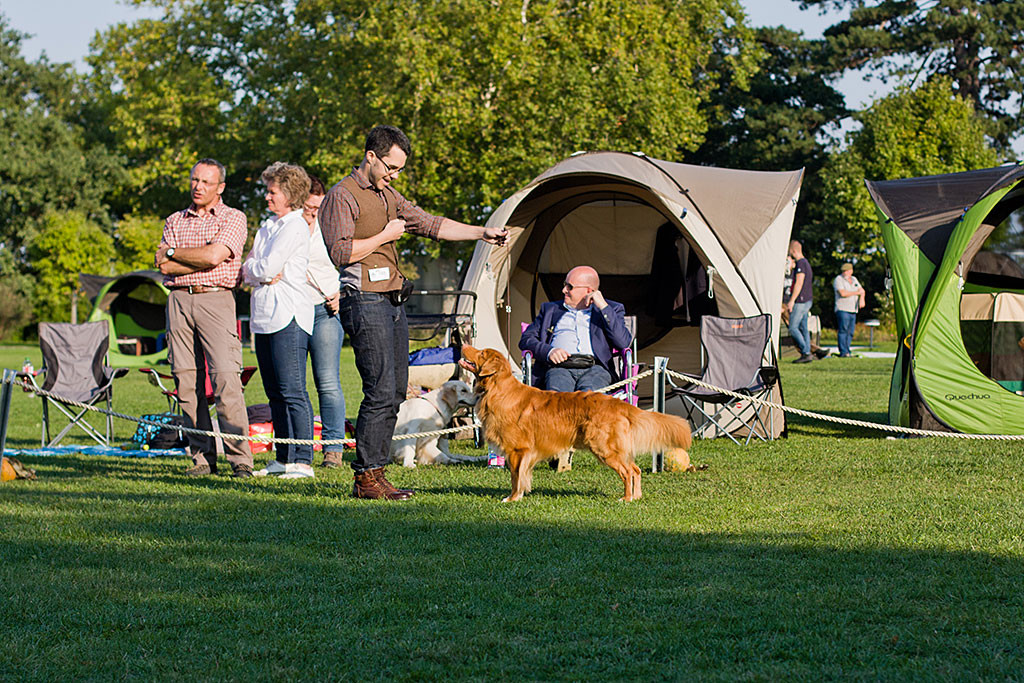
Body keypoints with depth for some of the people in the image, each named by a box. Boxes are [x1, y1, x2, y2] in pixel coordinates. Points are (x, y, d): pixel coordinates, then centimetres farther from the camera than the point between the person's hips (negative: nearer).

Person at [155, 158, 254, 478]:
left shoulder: (233, 218, 5)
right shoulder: (175, 221, 17)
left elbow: (214, 256, -12)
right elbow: (165, 267, 3)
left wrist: (172, 252, 0)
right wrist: (203, 258, -5)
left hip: (216, 300, -4)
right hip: (179, 300, 4)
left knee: (225, 377, -14)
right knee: (187, 380, 0)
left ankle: (239, 457, -13)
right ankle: (202, 457, 4)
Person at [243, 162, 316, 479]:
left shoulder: (295, 227, -8)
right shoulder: (268, 225, 19)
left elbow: (266, 269, -15)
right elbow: (249, 272, 14)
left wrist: (251, 268, 5)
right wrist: (261, 273, -7)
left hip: (288, 316, -9)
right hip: (264, 316, 9)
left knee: (292, 391, -10)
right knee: (275, 392, 10)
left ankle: (302, 461, -11)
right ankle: (283, 458, 15)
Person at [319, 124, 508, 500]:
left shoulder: (388, 196, 19)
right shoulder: (342, 196, -8)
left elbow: (430, 224, 22)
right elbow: (340, 252, -17)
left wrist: (481, 232, 15)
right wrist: (385, 235, -10)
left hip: (393, 301, 9)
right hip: (365, 301, -9)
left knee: (394, 392, 8)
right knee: (381, 392, -14)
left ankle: (374, 472, 12)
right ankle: (366, 477, -10)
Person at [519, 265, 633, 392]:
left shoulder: (612, 309, 23)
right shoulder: (550, 309, 31)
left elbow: (624, 342, 6)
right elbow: (526, 339, 20)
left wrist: (603, 307, 4)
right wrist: (548, 351, -2)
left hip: (595, 368, -1)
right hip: (559, 367, 1)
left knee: (588, 393, -39)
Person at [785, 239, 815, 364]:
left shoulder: (800, 263, -14)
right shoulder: (806, 262, 18)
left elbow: (799, 283, -20)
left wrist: (792, 300, -19)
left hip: (801, 301, -10)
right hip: (807, 300, 10)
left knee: (793, 328, -9)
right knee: (803, 328, 9)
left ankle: (806, 353, -13)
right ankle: (807, 354, 7)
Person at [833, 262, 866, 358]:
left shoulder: (854, 279, 18)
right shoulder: (838, 280, -3)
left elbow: (861, 290, 18)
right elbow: (842, 293, -16)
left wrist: (862, 298, -5)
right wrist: (857, 293, -6)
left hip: (853, 310, 6)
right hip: (843, 309, -6)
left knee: (850, 332, 2)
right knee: (843, 331, -13)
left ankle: (847, 352, 4)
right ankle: (843, 352, -16)